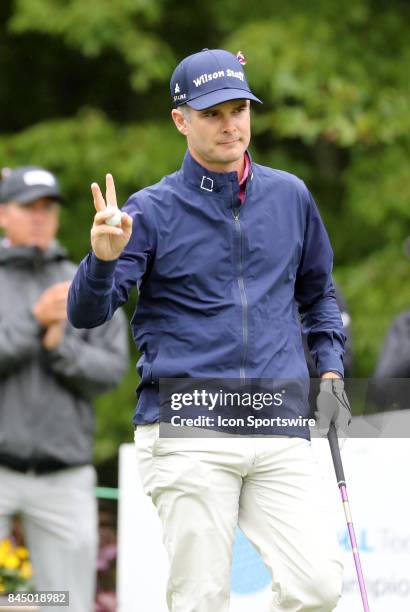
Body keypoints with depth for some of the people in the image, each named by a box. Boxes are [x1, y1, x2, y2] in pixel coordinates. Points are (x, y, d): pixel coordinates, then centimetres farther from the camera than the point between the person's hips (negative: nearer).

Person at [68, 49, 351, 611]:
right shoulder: (152, 210, 2)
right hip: (187, 434, -3)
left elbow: (317, 291, 28)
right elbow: (86, 314, -3)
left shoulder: (290, 196, 12)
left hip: (280, 432, 3)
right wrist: (104, 259, -23)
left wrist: (330, 371, 15)